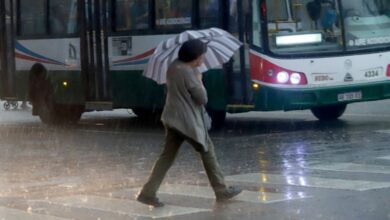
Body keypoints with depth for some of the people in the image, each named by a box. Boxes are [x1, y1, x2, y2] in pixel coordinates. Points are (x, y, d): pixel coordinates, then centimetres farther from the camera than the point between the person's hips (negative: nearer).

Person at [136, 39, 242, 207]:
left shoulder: (173, 67, 7)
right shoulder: (188, 73, -21)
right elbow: (202, 98, -16)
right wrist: (199, 81, -1)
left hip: (173, 119, 8)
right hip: (189, 122, -8)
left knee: (167, 156, 7)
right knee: (207, 152, 7)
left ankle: (148, 192, 0)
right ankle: (222, 191, 16)